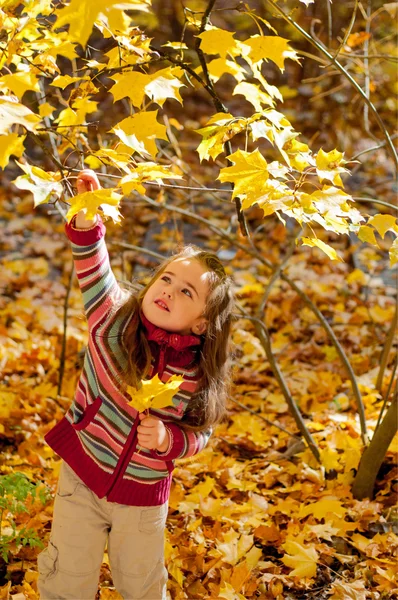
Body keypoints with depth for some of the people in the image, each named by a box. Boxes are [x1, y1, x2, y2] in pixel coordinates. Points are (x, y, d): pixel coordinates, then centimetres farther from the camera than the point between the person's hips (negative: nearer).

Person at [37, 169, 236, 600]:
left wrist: (168, 439, -24)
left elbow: (200, 433, -4)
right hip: (81, 477, 0)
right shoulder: (114, 315, -17)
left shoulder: (200, 375, -17)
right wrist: (87, 215, -47)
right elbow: (92, 265, -30)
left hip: (143, 495, 0)